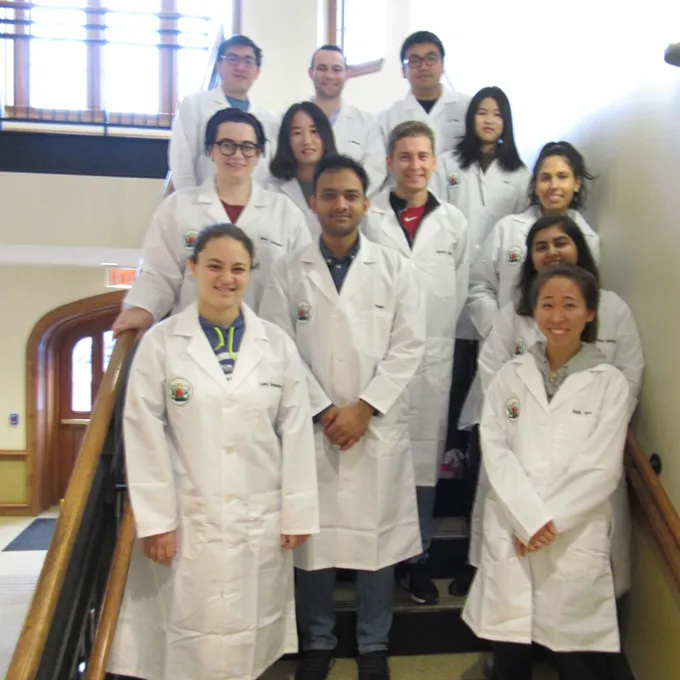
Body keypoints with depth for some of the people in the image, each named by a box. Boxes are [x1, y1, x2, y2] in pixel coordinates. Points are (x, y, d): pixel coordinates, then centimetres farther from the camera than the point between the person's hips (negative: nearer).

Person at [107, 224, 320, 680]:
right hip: (188, 519, -1)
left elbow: (296, 432, 2)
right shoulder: (160, 342, -3)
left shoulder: (277, 344, 2)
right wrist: (155, 519, -6)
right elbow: (145, 437, -4)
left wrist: (297, 514, 0)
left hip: (261, 519, 2)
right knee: (192, 632, 7)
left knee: (253, 631, 11)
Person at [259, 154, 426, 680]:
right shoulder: (289, 272, 4)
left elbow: (408, 347, -1)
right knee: (313, 536, 8)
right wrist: (324, 409, -9)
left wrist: (364, 407, -10)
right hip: (311, 426, 0)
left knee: (378, 536, 7)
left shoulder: (396, 269, 5)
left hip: (380, 427, 0)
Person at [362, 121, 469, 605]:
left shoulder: (454, 222, 9)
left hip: (432, 357, 2)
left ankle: (416, 559, 19)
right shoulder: (368, 218, 1)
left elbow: (458, 292, 12)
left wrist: (434, 338, 6)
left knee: (424, 458, 7)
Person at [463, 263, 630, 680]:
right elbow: (495, 451, -2)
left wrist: (551, 523, -10)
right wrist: (530, 519, -12)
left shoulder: (611, 383, -1)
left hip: (576, 539, -2)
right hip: (510, 535, 2)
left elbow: (602, 469, -5)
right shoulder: (510, 375, 5)